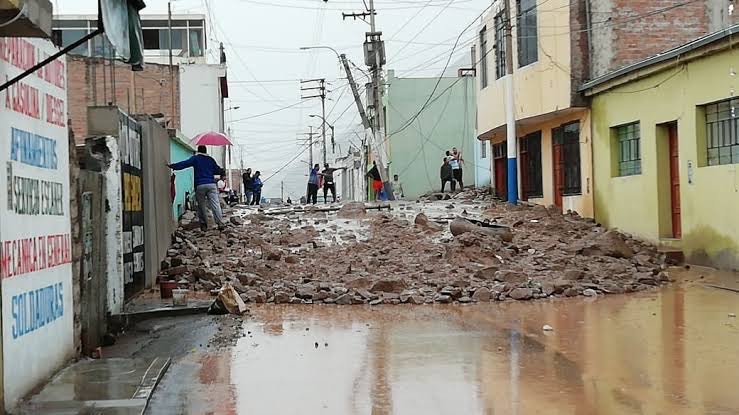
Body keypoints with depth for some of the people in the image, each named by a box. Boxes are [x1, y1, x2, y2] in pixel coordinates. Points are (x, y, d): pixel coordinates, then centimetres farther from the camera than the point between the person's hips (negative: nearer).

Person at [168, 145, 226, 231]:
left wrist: (172, 166, 3)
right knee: (215, 204, -5)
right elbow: (218, 170, 21)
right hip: (211, 184, 2)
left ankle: (203, 224, 10)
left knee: (201, 205, 10)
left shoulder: (195, 158, 6)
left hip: (200, 185, -2)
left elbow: (184, 164, -3)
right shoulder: (210, 159, 15)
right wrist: (223, 172, 43)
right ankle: (220, 223, -13)